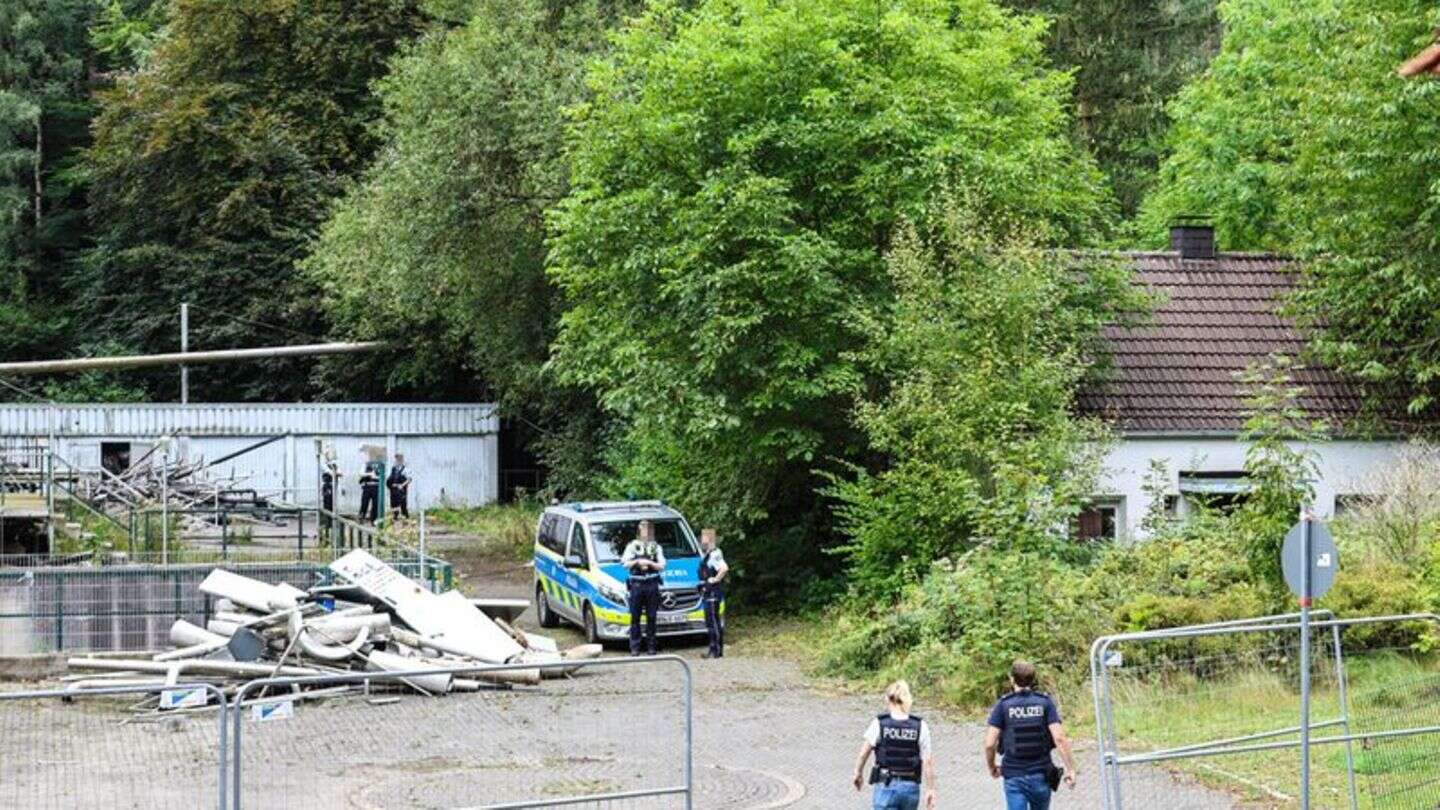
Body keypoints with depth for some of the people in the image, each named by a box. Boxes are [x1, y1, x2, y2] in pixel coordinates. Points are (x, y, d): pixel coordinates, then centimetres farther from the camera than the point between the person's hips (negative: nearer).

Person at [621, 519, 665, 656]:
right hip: (636, 584, -1)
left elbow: (662, 566, 6)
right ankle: (634, 647, 0)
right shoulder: (632, 546, 10)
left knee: (651, 617, 2)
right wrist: (637, 562, -11)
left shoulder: (656, 547, 13)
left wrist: (650, 563, -9)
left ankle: (651, 646, 8)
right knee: (635, 617, -2)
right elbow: (625, 564, 3)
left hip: (652, 585, 1)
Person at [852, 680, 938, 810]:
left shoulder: (879, 724, -8)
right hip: (911, 788, 2)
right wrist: (930, 790, 3)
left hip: (886, 786, -2)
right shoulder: (920, 726, -4)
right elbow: (927, 762, -4)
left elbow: (863, 754, -1)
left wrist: (858, 774, 17)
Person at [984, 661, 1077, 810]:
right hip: (1041, 775, 1)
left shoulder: (1003, 705, -4)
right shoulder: (1045, 702, -2)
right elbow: (1059, 738, -12)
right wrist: (1070, 769, -7)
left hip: (1014, 776, -1)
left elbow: (990, 744, -8)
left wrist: (992, 767, 10)